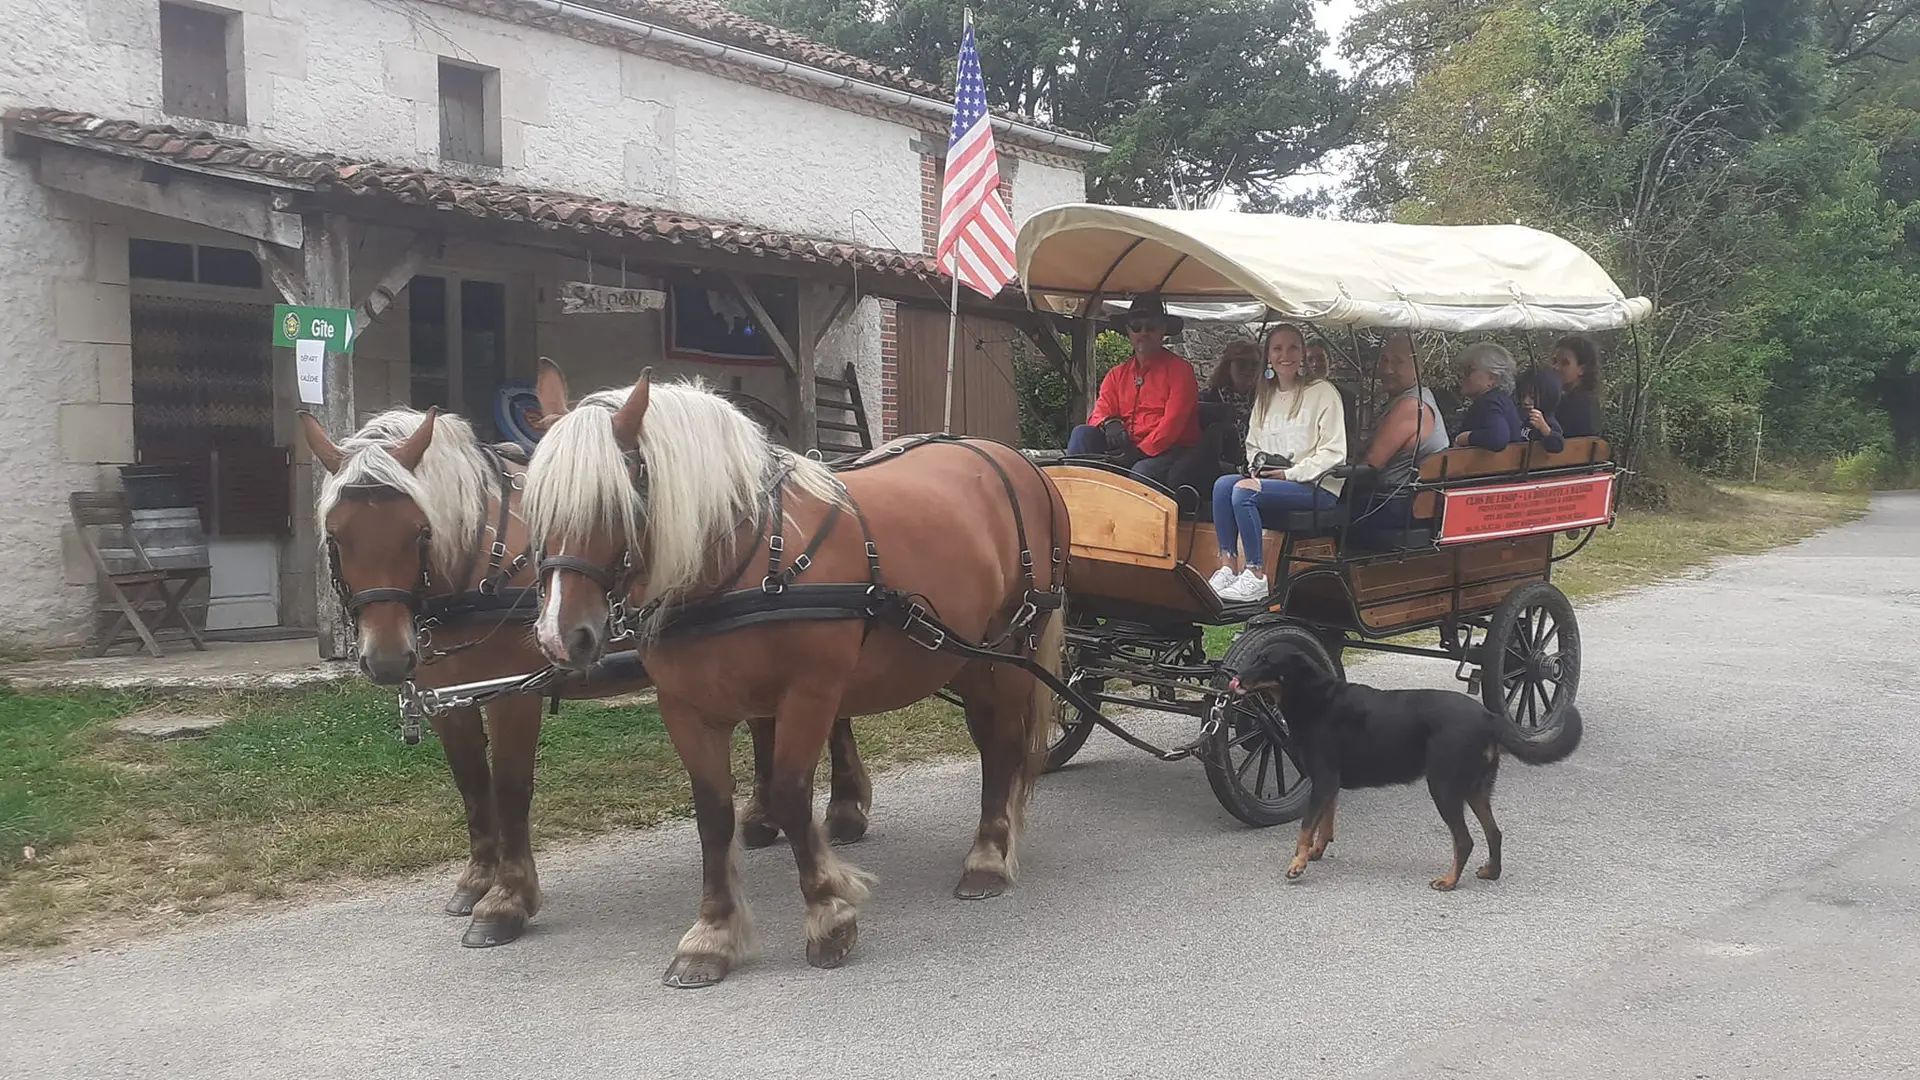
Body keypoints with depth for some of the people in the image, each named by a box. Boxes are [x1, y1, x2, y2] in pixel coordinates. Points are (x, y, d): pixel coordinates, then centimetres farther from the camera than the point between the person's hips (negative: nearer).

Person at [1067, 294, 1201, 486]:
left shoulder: (1179, 369, 0)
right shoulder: (1117, 374, 18)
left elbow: (1173, 421, -10)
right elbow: (1100, 412, 11)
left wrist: (1139, 452, -21)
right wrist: (1109, 423, -17)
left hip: (1168, 451, -5)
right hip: (1126, 448, 5)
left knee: (1142, 471, -38)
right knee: (1082, 433, -17)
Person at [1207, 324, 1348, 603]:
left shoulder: (1323, 393, -1)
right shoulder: (1264, 397, 18)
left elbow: (1333, 452, -8)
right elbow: (1252, 445, 24)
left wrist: (1291, 473, -13)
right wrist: (1257, 467, 2)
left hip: (1318, 487, -6)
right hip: (1269, 480, 6)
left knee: (1244, 492, -29)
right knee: (1223, 484, -22)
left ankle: (1256, 577, -26)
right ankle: (1227, 567, -25)